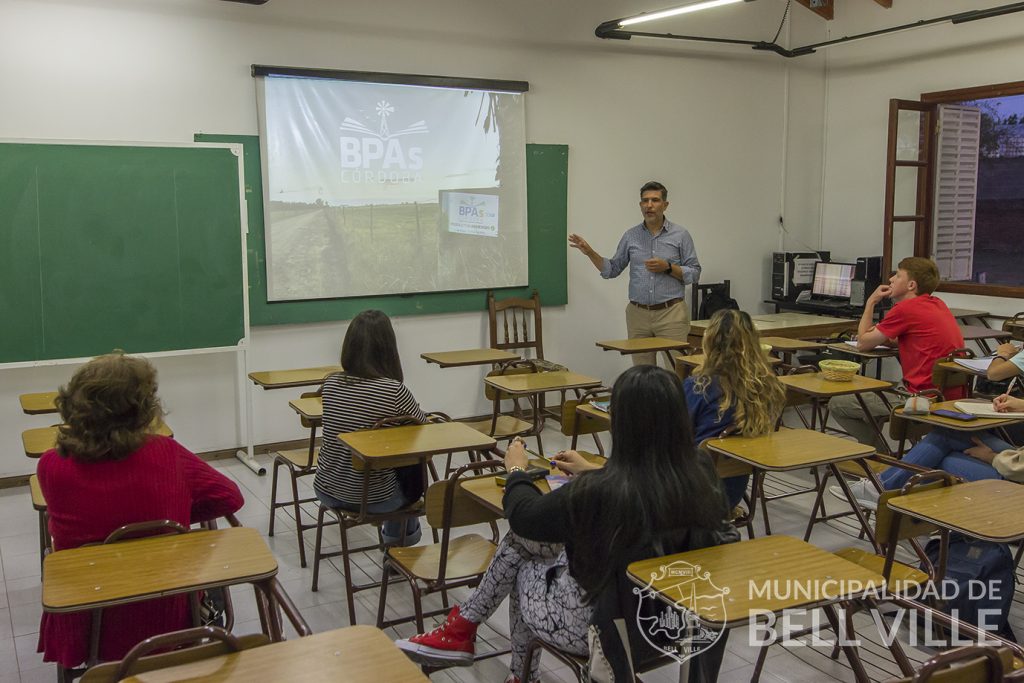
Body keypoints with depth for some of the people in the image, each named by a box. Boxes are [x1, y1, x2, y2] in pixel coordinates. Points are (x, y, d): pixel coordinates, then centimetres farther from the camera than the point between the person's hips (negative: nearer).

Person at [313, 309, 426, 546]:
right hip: (374, 499, -4)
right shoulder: (395, 391, -22)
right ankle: (401, 533, 47)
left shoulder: (331, 384, -7)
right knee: (416, 462, 27)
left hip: (327, 491, 5)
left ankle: (395, 533, 49)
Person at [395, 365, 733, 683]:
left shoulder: (598, 491, -30)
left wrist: (516, 471, 9)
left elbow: (524, 516, -11)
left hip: (608, 627, -5)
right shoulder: (702, 475, -13)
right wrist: (592, 472, 20)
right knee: (523, 539, 17)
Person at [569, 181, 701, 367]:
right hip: (638, 314, 3)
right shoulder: (631, 236, 9)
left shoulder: (680, 235, 1)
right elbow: (612, 270, 12)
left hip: (671, 313, -2)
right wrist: (589, 252, -1)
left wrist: (667, 267, -14)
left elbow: (694, 273, 1)